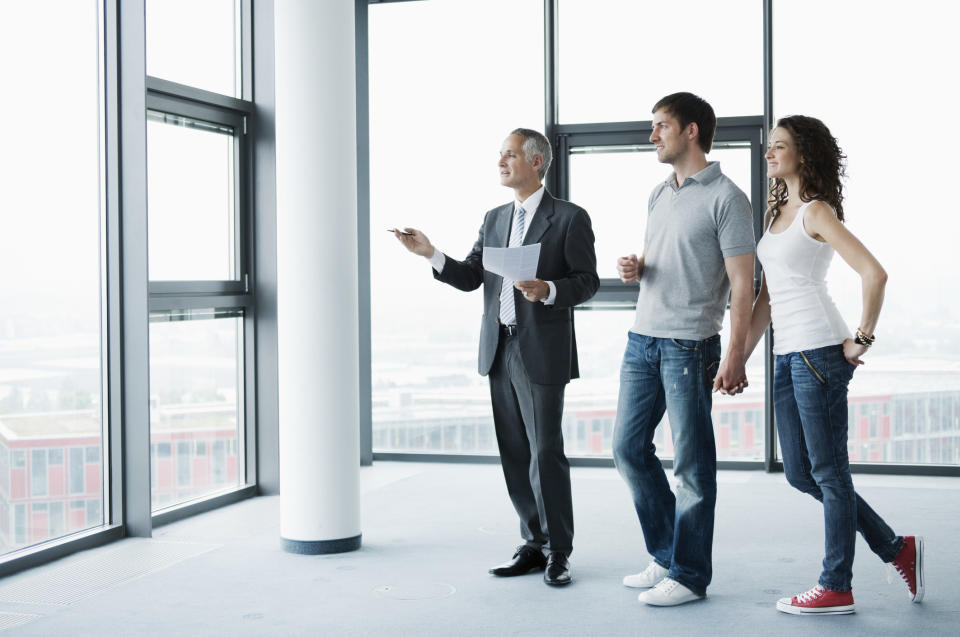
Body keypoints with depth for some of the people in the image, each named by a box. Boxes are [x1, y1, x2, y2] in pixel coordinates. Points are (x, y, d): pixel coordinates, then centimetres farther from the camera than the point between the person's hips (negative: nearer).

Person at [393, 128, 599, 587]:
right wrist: (430, 253, -3)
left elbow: (587, 281, -6)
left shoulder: (569, 218, -3)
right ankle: (535, 544, 20)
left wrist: (548, 290, -24)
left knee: (545, 454, -4)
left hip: (541, 353, -6)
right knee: (514, 455, 10)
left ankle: (558, 552, 9)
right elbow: (470, 278, 11)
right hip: (499, 351, 6)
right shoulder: (494, 219, 15)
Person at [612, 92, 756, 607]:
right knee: (628, 449, 11)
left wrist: (735, 358, -18)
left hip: (690, 346, -8)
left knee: (692, 465, 1)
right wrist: (634, 269, 2)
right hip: (642, 339, 8)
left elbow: (741, 285, -12)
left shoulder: (726, 198, -8)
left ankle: (689, 575, 12)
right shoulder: (659, 194, 15)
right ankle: (666, 556, 24)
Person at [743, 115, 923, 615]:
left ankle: (836, 587, 11)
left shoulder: (816, 212, -9)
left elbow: (874, 274, -20)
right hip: (787, 355, 9)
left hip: (818, 351, -9)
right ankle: (896, 549, 24)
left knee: (828, 473, 0)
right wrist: (739, 358, 15)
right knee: (800, 474, 12)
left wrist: (862, 339, -14)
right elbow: (766, 296, 18)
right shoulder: (776, 212, 16)